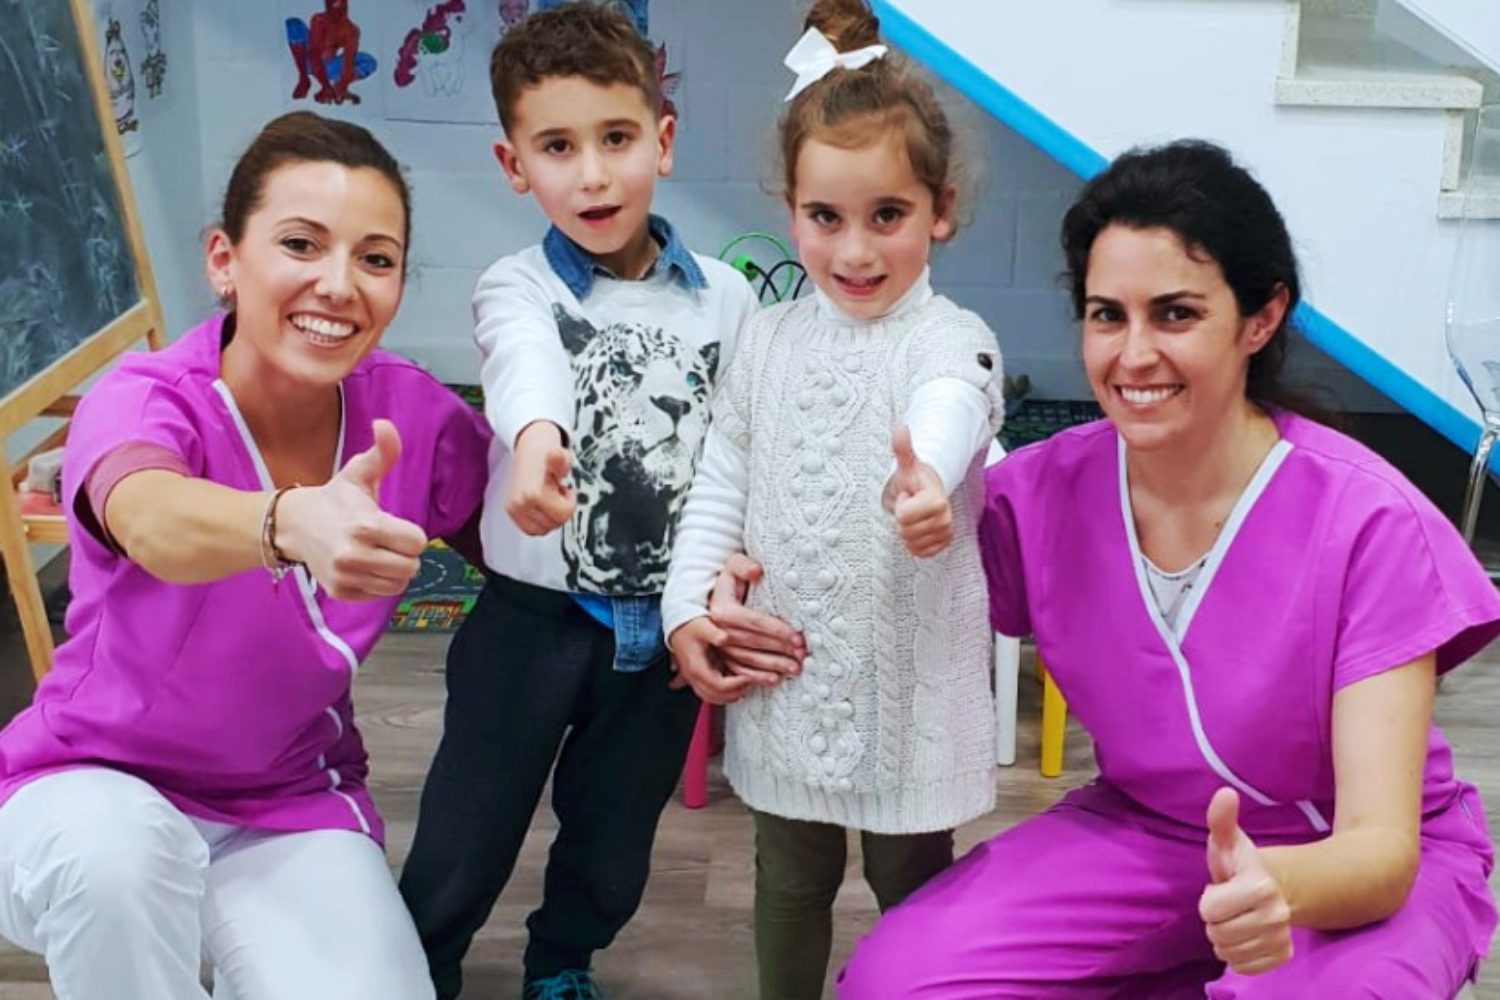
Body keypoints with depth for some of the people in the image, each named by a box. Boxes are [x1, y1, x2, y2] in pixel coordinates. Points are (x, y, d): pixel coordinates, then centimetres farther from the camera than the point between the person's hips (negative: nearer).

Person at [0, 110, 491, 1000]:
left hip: (295, 806, 3)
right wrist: (293, 523, -70)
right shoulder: (144, 400, -23)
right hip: (96, 786, -2)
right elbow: (154, 523, -47)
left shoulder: (415, 414, -13)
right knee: (120, 845, -36)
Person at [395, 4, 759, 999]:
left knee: (613, 846, 20)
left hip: (666, 624, 3)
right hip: (535, 613, -2)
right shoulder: (516, 289, -9)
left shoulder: (727, 299, -1)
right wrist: (536, 437, -55)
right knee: (464, 845, 8)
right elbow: (529, 362, -34)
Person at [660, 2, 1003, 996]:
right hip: (783, 675, 4)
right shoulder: (771, 339, 1)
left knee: (913, 882, 15)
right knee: (790, 881, 21)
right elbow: (720, 485, 7)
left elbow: (947, 410, -38)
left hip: (907, 679, -4)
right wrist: (687, 607, -4)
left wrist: (924, 477, -61)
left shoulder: (949, 338, -14)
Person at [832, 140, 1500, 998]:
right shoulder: (1039, 493, -13)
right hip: (1141, 830, 4)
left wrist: (1283, 887, -50)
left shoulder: (1368, 524, -23)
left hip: (1351, 869, -3)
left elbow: (1383, 846, -27)